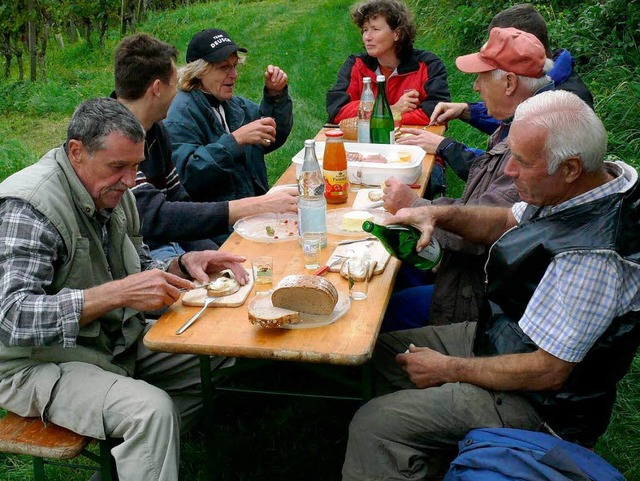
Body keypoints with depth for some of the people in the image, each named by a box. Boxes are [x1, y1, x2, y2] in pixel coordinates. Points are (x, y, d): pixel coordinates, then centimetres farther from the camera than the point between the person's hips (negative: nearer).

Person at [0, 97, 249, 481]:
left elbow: (138, 270, 15)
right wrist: (117, 293, -38)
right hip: (38, 362, -8)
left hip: (118, 341, 9)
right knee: (153, 409, -32)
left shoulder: (115, 191, 3)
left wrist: (182, 265, -7)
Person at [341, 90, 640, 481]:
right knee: (382, 350, 14)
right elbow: (509, 222, 12)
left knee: (374, 425, -18)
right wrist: (439, 214, -6)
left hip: (536, 402, -10)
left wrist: (450, 370, -16)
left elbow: (548, 371, -29)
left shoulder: (590, 257, -35)